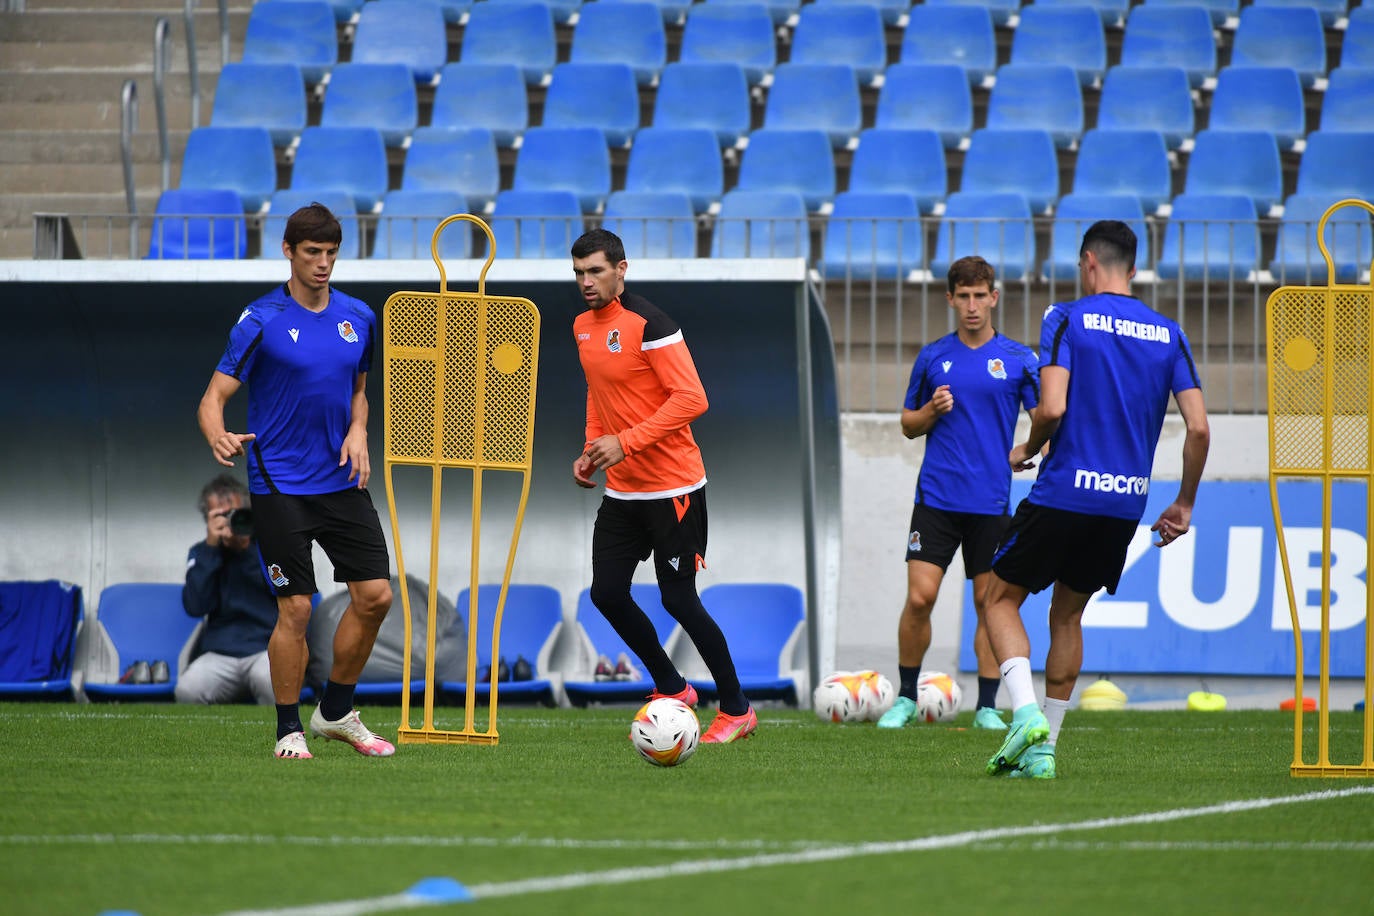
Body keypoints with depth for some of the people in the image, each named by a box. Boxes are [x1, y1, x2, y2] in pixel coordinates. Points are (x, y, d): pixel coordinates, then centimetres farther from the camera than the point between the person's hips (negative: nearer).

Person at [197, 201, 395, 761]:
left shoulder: (358, 317, 8)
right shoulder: (261, 322, -8)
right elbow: (215, 397, -11)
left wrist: (357, 432, 1)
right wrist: (218, 437, -33)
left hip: (342, 481, 5)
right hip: (280, 487, -5)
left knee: (375, 595, 0)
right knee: (295, 609, -8)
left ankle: (336, 712, 18)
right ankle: (289, 729, 6)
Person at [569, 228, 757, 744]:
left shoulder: (648, 324, -18)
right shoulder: (583, 327, 9)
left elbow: (691, 399, -22)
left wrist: (624, 442, -24)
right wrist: (592, 450, 9)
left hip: (672, 488, -8)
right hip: (621, 489, 8)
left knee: (678, 600, -6)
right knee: (606, 592, 4)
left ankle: (736, 710, 7)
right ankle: (671, 688, 22)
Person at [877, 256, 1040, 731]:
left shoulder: (1018, 359, 4)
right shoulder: (932, 357, 9)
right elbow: (908, 424, 17)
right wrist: (931, 411, -5)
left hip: (992, 502, 0)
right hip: (937, 495, 0)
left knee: (989, 602, 1)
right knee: (919, 597, -8)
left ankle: (987, 706, 9)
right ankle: (906, 698, 6)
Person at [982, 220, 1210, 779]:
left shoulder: (1067, 319, -5)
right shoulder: (1168, 334, 8)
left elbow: (1053, 407, -17)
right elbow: (1199, 428, 1)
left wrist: (1028, 450, 4)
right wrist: (1184, 505, 11)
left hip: (1063, 494, -5)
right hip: (1127, 503, 5)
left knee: (1001, 598, 10)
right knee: (1067, 614, 19)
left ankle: (1027, 712, -12)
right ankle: (1043, 750, 15)